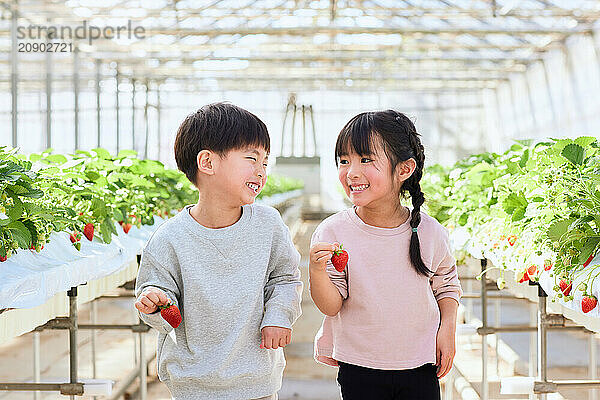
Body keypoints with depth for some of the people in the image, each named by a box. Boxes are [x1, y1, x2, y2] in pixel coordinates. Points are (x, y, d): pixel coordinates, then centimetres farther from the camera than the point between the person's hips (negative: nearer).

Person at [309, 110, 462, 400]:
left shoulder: (429, 231, -6)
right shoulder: (333, 232, -11)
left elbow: (447, 285, 11)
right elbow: (330, 306, -11)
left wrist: (447, 328, -3)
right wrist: (317, 270, -28)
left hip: (420, 369, 1)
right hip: (358, 371, -1)